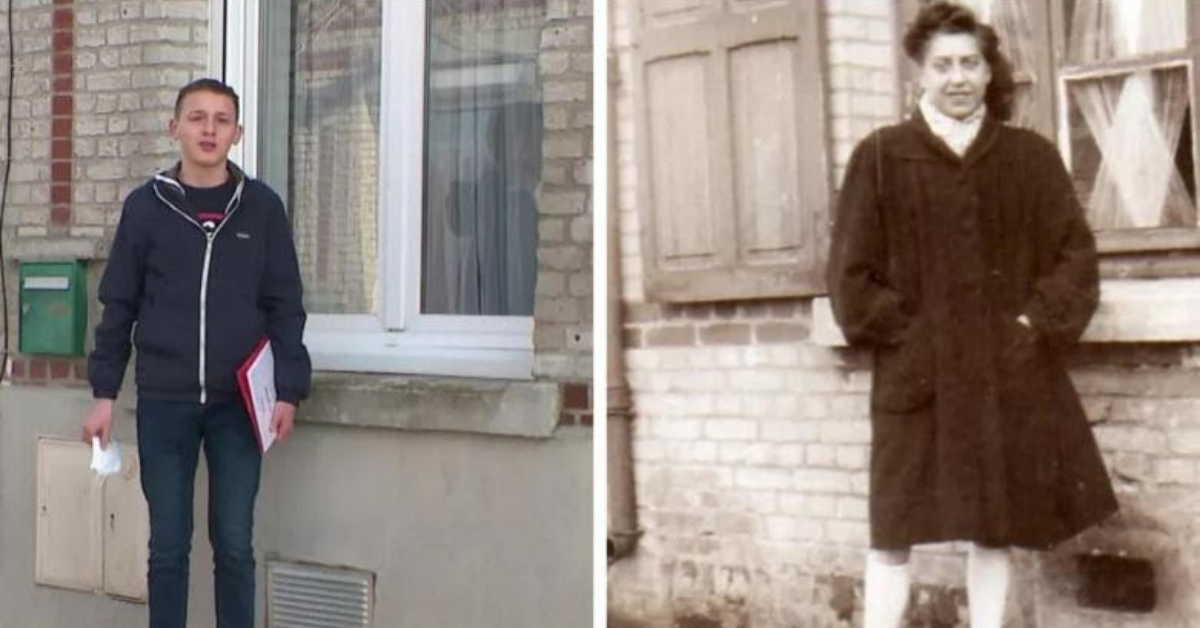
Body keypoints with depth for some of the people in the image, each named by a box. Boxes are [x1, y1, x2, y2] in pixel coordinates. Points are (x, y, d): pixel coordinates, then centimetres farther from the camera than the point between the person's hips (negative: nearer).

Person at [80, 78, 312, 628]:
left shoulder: (262, 207, 3)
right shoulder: (145, 206, 3)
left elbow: (284, 306, 2)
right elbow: (118, 306, 6)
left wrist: (289, 391, -5)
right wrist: (104, 393, 2)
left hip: (239, 403, 0)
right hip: (163, 402, 1)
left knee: (234, 545, 4)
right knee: (168, 546, 7)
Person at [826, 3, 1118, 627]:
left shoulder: (1032, 157, 7)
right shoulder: (880, 156, 0)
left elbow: (1075, 253, 8)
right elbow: (851, 270, 0)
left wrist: (1037, 324, -5)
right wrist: (902, 334, -8)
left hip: (1009, 376, 2)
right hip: (916, 377, -2)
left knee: (994, 530, 9)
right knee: (892, 538, -2)